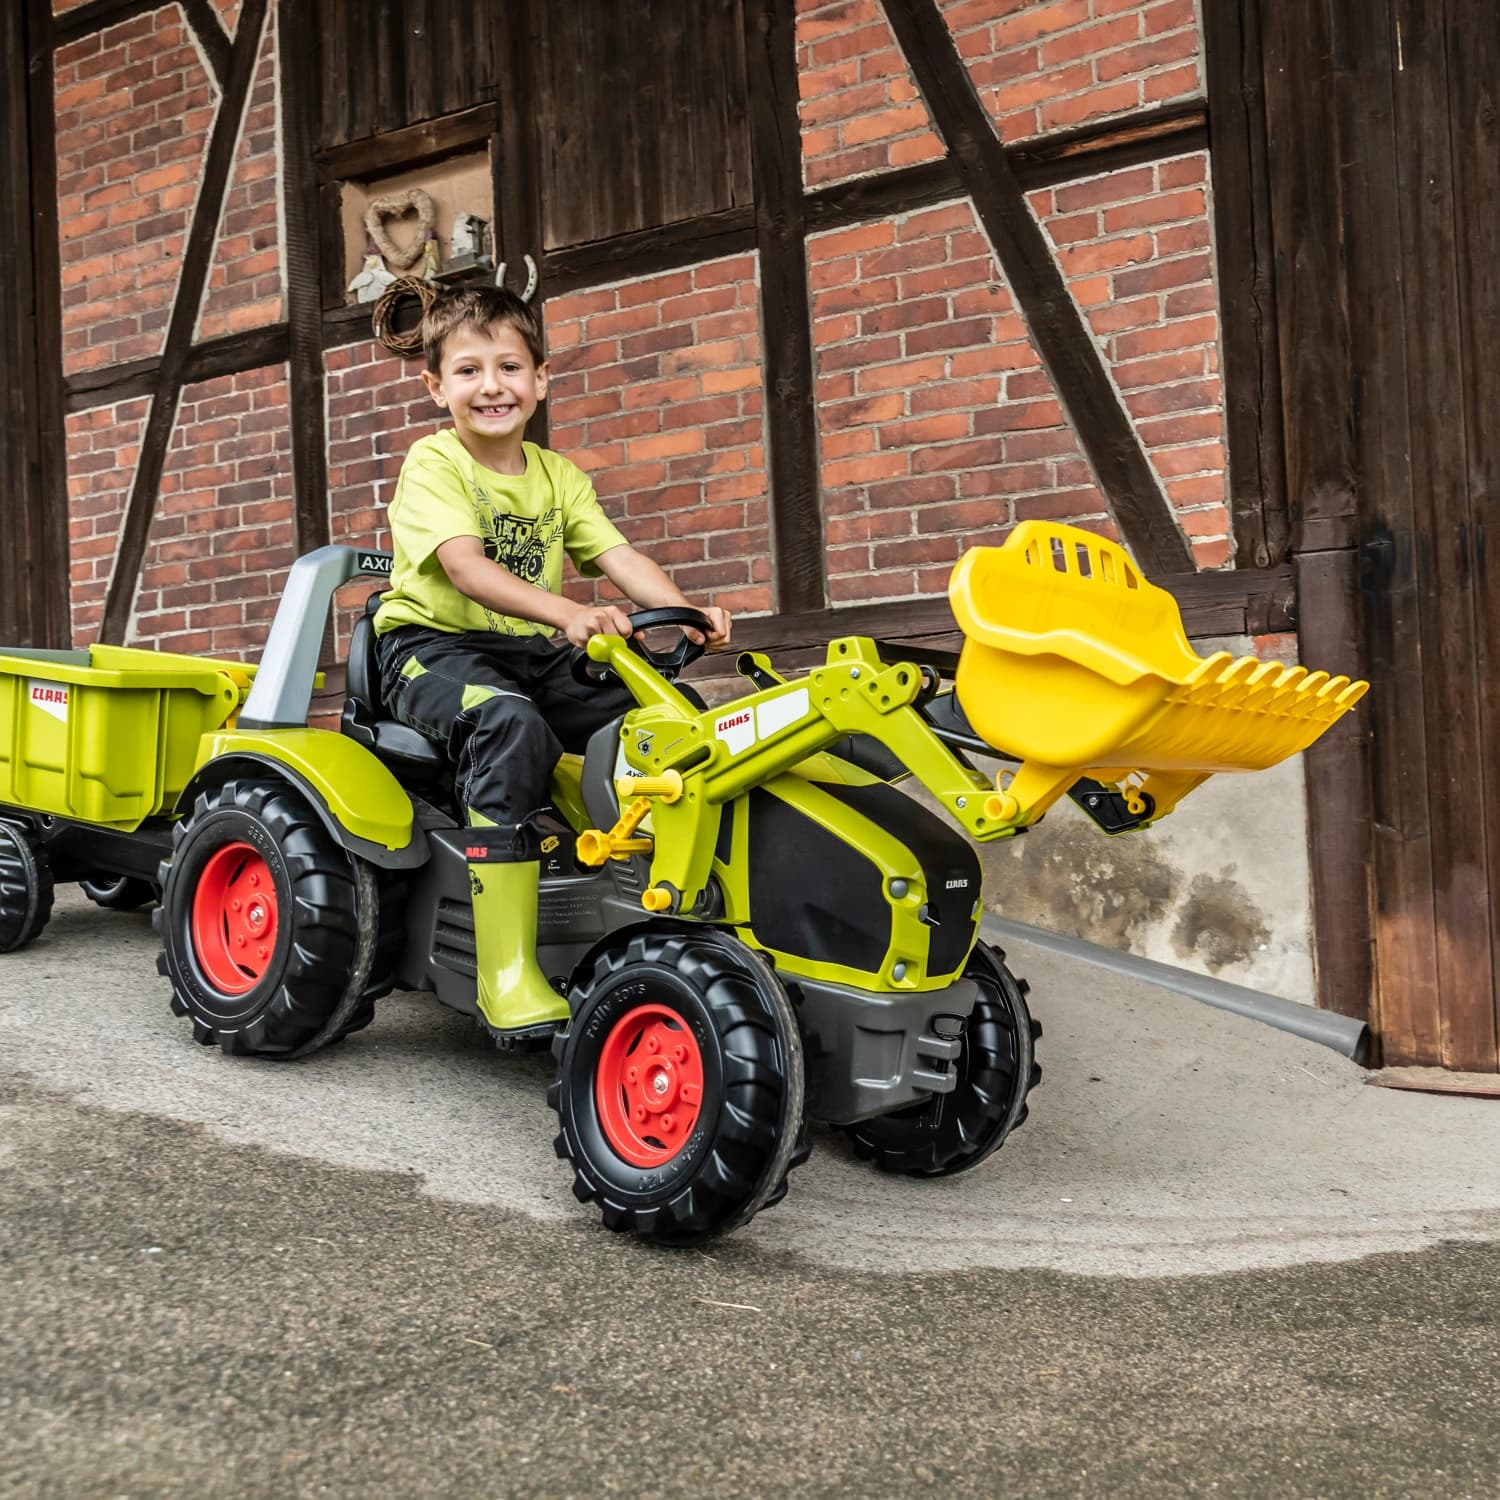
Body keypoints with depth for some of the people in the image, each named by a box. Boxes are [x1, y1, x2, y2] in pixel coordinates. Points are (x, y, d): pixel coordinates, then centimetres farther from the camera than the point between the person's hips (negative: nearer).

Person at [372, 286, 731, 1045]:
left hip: (533, 654, 6)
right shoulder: (433, 463, -5)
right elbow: (465, 567, -22)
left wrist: (685, 613, -20)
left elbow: (619, 557, 1)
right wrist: (566, 611, -39)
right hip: (431, 645, -6)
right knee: (511, 723, -38)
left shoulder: (557, 476, 14)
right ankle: (509, 975, -39)